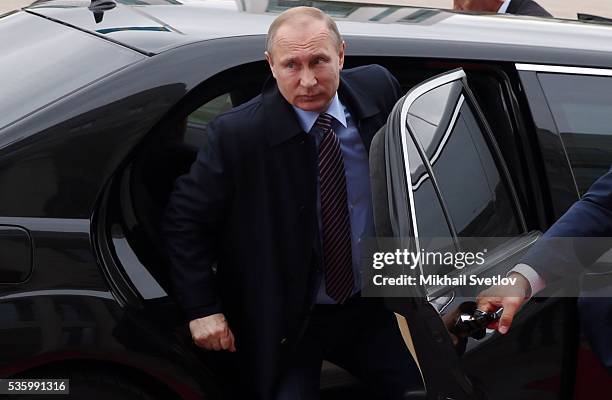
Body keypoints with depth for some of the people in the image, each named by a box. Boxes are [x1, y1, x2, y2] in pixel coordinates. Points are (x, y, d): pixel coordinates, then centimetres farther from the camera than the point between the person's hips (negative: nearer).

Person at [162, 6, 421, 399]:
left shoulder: (379, 90, -8)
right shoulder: (238, 134, -20)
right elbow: (185, 219, -9)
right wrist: (203, 308, -15)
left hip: (371, 309, 4)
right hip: (284, 322, -4)